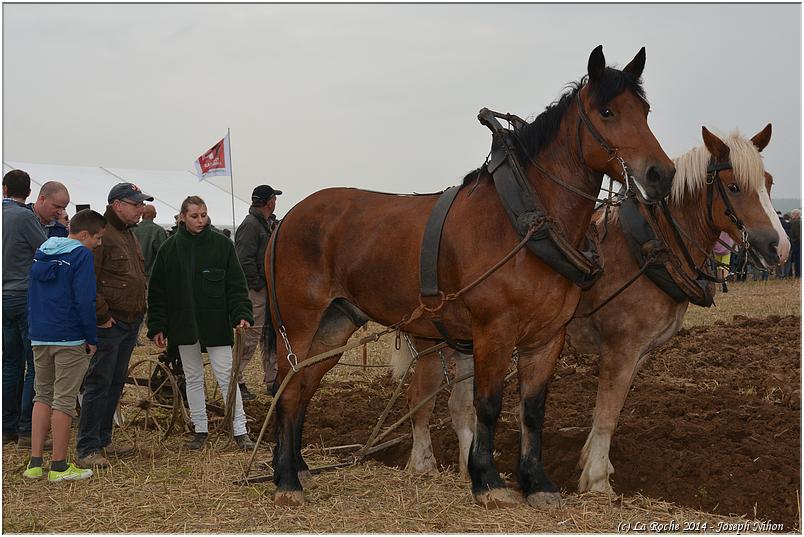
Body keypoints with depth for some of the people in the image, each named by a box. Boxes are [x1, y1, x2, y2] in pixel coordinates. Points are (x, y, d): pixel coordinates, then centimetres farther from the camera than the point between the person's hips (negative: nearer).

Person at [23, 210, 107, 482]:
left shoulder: (41, 252, 12)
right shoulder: (81, 255, -11)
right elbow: (85, 301, -16)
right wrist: (92, 338, -9)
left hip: (39, 337, 7)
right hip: (70, 337, -7)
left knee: (42, 396, 15)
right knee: (64, 400, 0)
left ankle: (35, 462, 11)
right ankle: (59, 466, 5)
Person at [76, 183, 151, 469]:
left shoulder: (128, 235, 18)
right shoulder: (101, 234, -14)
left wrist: (139, 312, 18)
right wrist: (102, 317, -17)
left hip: (130, 323, 9)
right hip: (109, 324, -9)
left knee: (116, 384, 14)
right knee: (98, 385, -7)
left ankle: (103, 440, 24)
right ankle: (87, 449, -4)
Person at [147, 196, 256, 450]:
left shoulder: (222, 244, -2)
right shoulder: (170, 248, 2)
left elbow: (236, 284, -2)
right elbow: (157, 291, 4)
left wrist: (241, 315, -14)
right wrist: (157, 327, 0)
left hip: (216, 324, -2)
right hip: (184, 324, 2)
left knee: (226, 375, -3)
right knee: (193, 378, 10)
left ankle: (240, 430, 3)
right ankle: (200, 430, 20)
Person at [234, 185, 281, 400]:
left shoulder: (270, 224, 15)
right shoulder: (250, 225, -15)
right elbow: (244, 260, -22)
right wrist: (257, 284, -18)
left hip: (270, 290, 10)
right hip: (256, 292, -10)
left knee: (272, 335, 13)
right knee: (250, 336, -7)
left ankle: (273, 380, 20)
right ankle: (235, 380, 0)